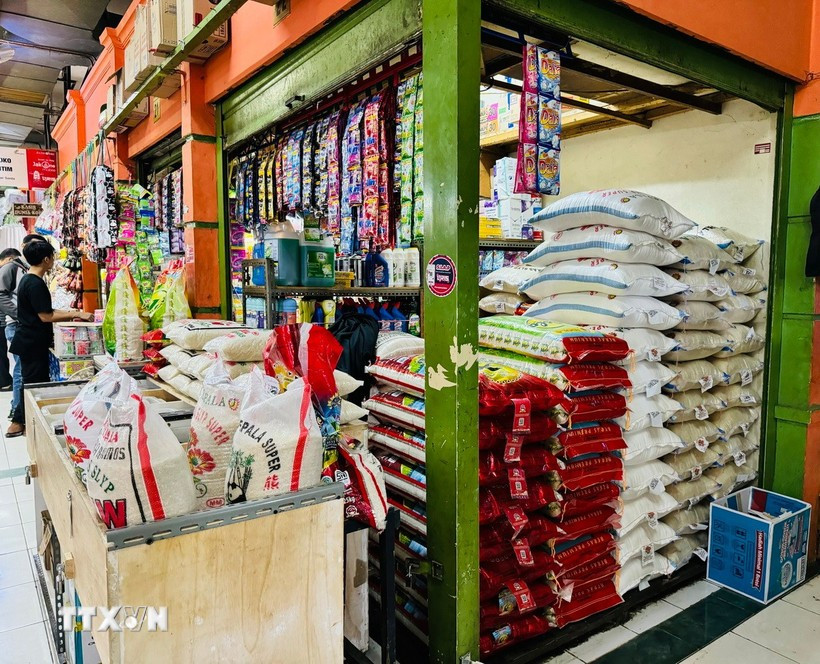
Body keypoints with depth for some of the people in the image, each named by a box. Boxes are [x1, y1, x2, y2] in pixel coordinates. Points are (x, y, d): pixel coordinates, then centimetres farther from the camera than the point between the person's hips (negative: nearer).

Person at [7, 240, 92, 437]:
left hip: (28, 341, 10)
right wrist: (75, 314, -18)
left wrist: (70, 314, 11)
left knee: (31, 383, 17)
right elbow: (46, 316, -22)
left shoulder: (27, 280, 11)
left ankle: (18, 423, 25)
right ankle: (19, 424, 11)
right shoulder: (36, 284, -20)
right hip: (33, 343, -10)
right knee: (35, 384, 1)